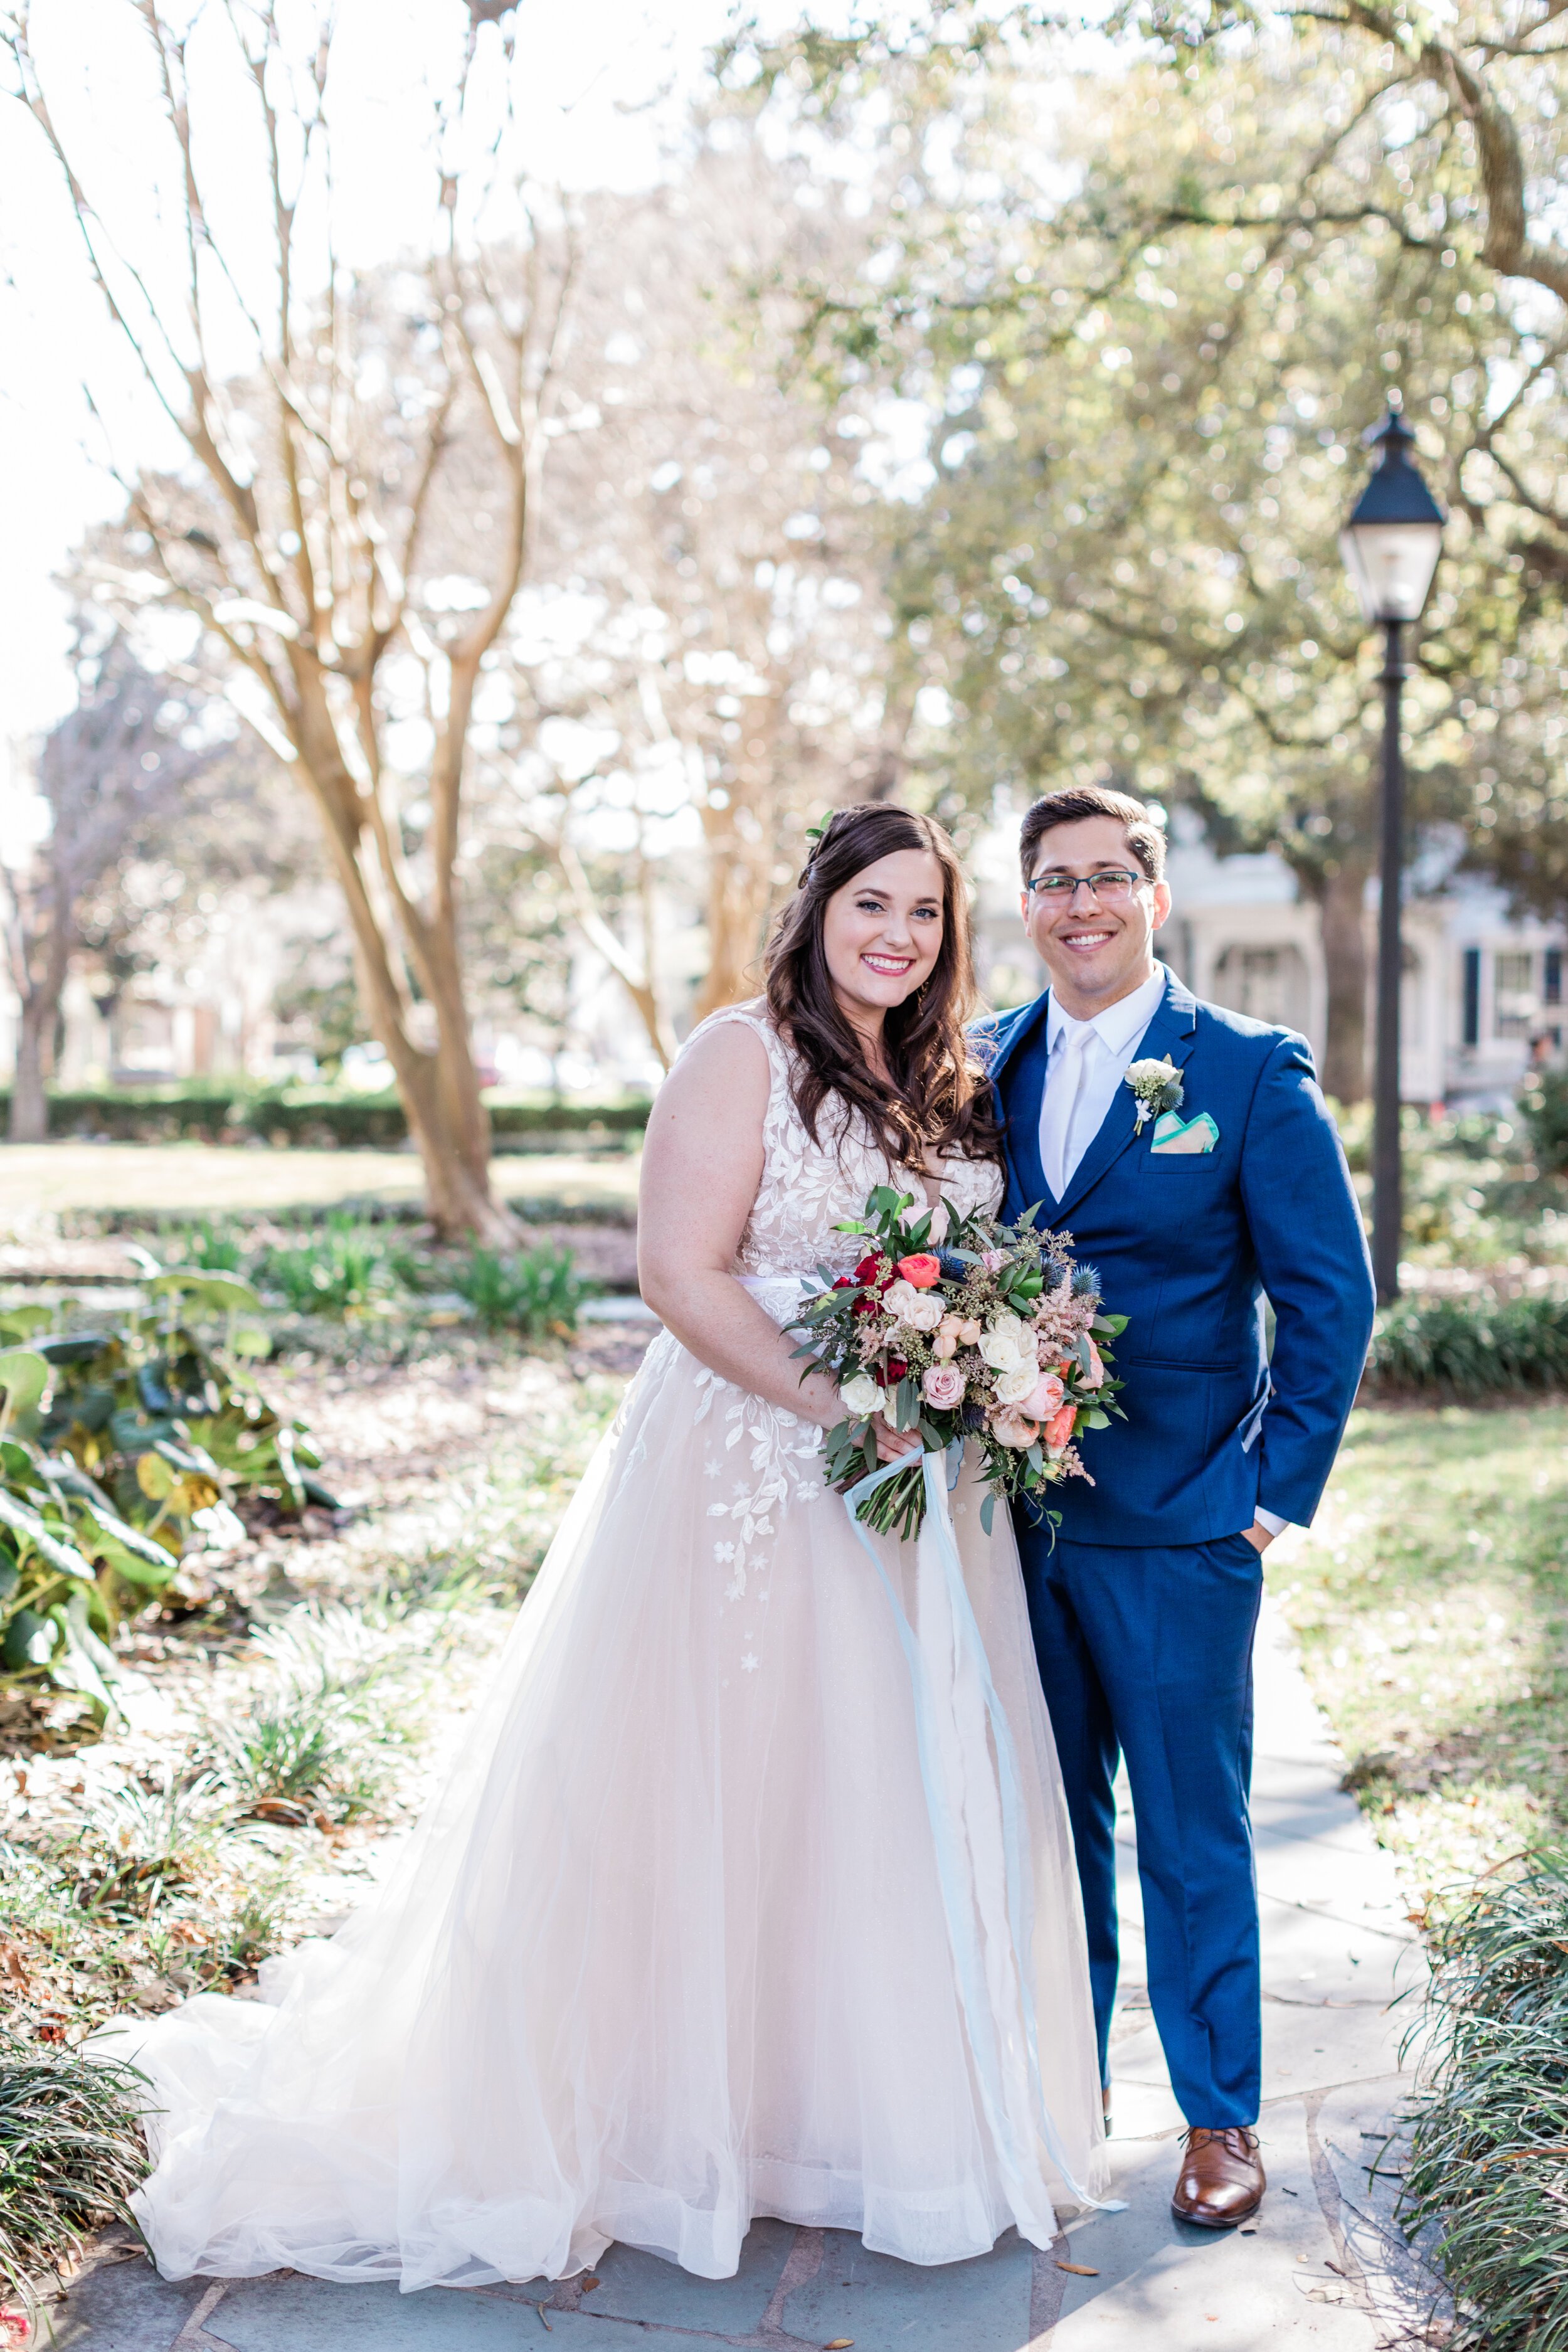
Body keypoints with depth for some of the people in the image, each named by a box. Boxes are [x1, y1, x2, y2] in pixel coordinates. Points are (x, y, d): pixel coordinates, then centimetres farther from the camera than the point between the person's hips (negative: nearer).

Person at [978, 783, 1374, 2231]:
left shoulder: (1253, 1073, -5)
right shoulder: (983, 1066, 7)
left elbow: (1331, 1294, -5)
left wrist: (1281, 1489, -8)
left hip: (1180, 1522, -4)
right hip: (1013, 1511, 4)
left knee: (1194, 1829, 8)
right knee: (1048, 1817, 16)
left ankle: (1222, 2116, 26)